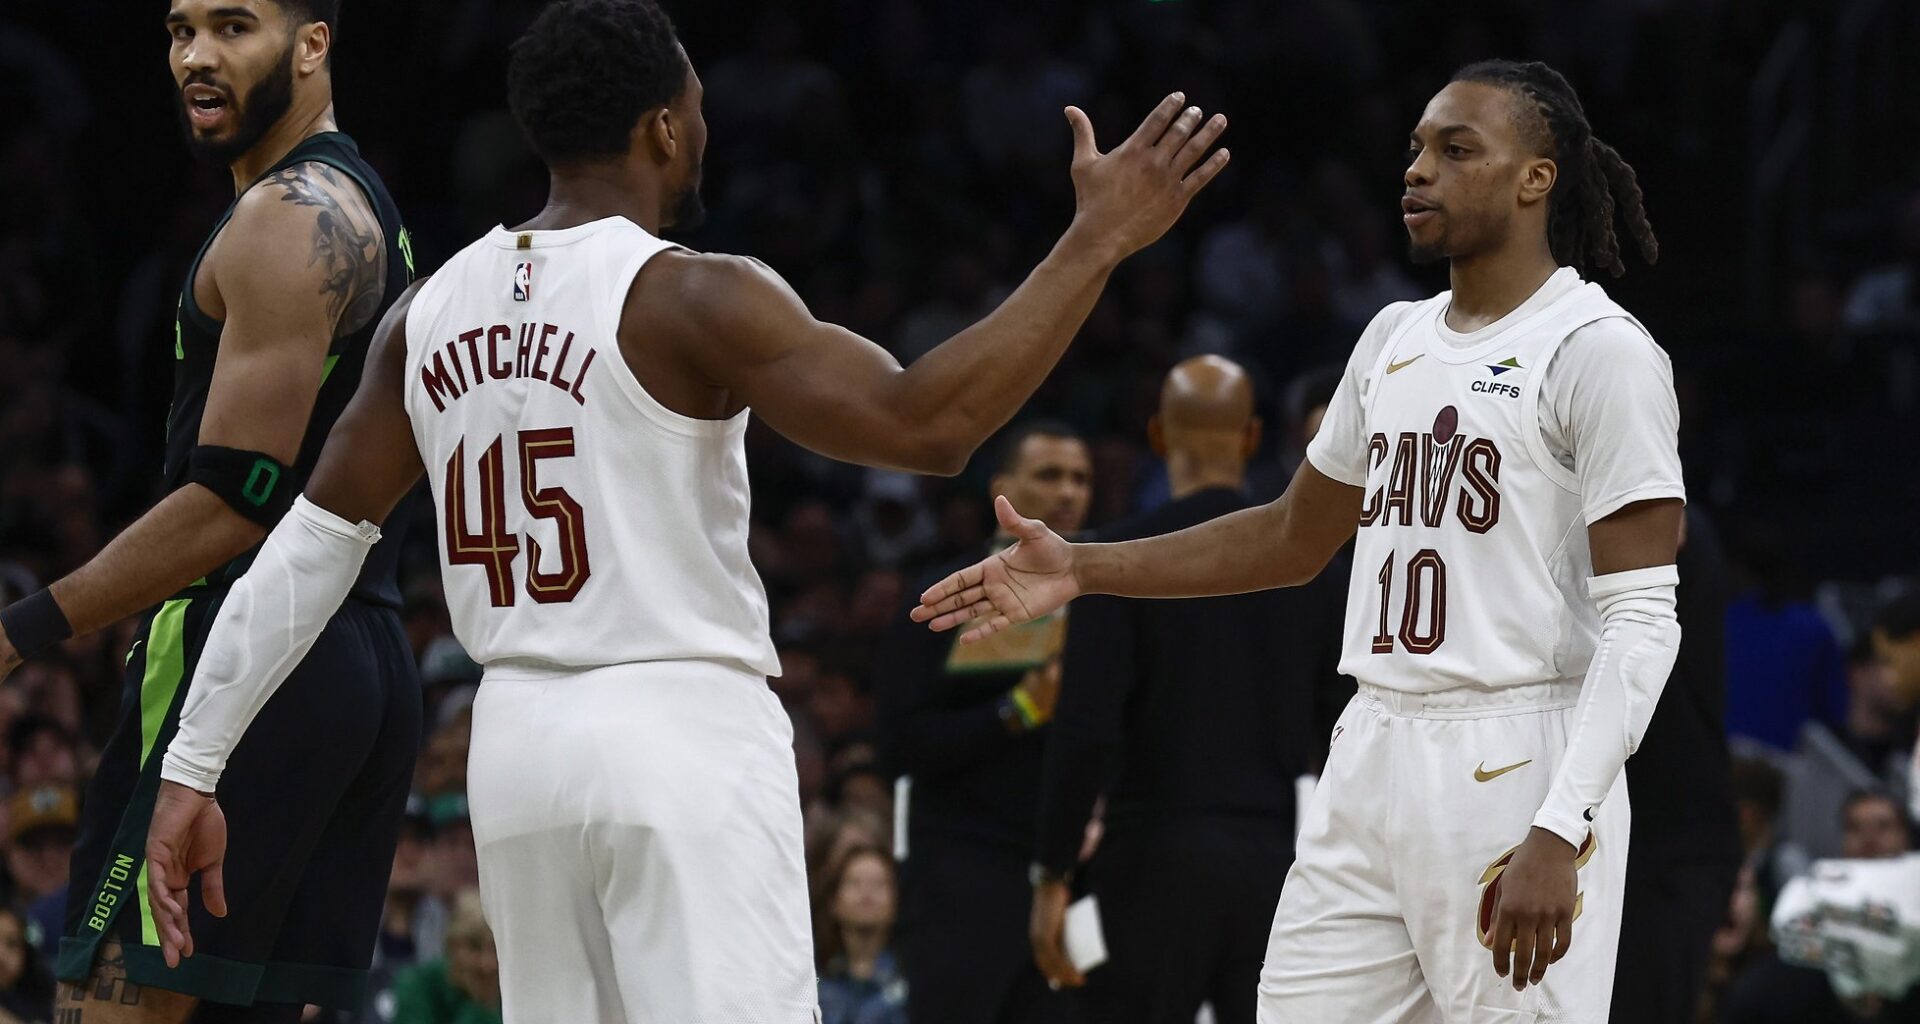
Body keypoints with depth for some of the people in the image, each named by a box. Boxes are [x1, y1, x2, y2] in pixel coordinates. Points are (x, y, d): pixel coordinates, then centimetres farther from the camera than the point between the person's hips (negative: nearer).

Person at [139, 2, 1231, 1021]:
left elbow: (310, 548, 9)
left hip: (519, 742, 7)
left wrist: (193, 770, 13)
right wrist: (1098, 241, -16)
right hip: (683, 733, -7)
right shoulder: (690, 298, -11)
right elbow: (923, 424, -21)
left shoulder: (432, 312, 8)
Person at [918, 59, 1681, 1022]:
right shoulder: (1394, 339, 15)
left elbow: (1642, 624, -14)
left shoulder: (1602, 352, -9)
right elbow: (1294, 537, 27)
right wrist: (1081, 569, 18)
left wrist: (1558, 834, -23)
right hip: (1372, 756, 8)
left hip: (1516, 764, -8)